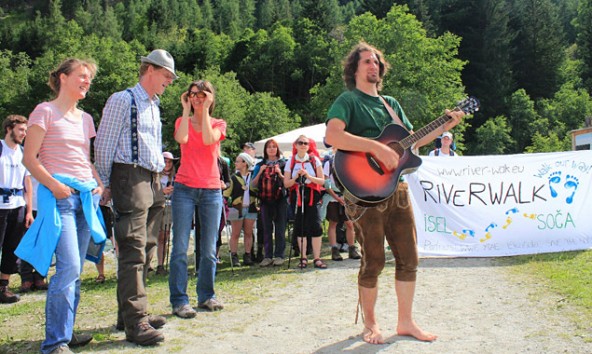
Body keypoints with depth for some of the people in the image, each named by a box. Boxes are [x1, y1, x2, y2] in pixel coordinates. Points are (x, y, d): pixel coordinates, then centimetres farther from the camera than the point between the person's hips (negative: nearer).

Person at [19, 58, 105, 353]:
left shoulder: (85, 118, 17)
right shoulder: (45, 111, -2)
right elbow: (29, 158, -6)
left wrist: (99, 184, 7)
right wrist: (55, 186, -17)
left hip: (86, 196, 7)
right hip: (59, 195, -7)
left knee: (75, 270, 9)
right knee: (68, 266, -15)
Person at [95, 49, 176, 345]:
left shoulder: (154, 106, 21)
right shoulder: (122, 100, -3)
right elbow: (104, 144, -5)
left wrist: (160, 169, 17)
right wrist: (106, 185, -5)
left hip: (152, 180, 9)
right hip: (130, 177, -9)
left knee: (146, 250, 10)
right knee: (133, 250, -11)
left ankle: (130, 313, 20)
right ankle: (135, 322, -9)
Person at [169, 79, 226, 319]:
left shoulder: (219, 124, 11)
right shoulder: (182, 121, 11)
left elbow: (209, 139, -13)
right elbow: (182, 138, -13)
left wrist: (205, 109, -8)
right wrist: (186, 109, -5)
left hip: (211, 191, 1)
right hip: (184, 188, -1)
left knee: (209, 249, 5)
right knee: (180, 247, -6)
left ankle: (206, 296, 18)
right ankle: (179, 301, -1)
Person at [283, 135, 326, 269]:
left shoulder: (314, 159, 5)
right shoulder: (290, 162, 6)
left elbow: (322, 181, 1)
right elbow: (286, 184, 4)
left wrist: (308, 176, -14)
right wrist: (296, 177, -13)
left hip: (312, 196, -1)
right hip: (297, 197, 1)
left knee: (316, 227, -7)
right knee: (300, 228, 5)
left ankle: (317, 258, -2)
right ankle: (303, 258, 12)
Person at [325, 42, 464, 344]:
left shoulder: (391, 104, 20)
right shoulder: (348, 100, -3)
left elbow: (411, 140, 22)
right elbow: (332, 136, -22)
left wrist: (444, 127, 10)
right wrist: (377, 147, -26)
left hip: (396, 187, 7)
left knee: (408, 257, 8)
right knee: (373, 261, -1)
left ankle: (405, 322, 22)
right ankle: (370, 324, 18)